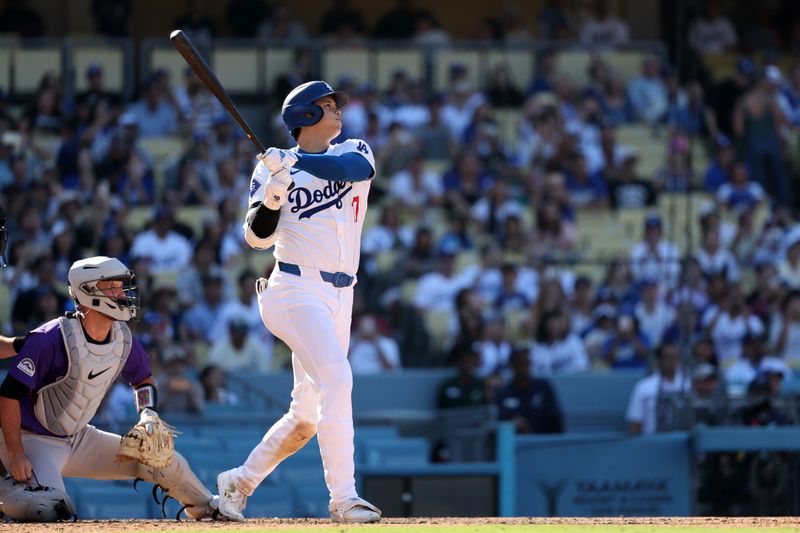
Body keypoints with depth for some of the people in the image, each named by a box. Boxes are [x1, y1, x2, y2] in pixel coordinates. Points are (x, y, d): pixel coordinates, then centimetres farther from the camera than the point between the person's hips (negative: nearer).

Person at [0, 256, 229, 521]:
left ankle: (209, 509, 30)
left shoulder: (123, 338, -2)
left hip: (78, 439, 7)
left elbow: (143, 379, 18)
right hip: (32, 440, -7)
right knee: (53, 508, -34)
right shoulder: (51, 339, -24)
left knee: (167, 462, 5)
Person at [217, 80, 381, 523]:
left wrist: (296, 160, -26)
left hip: (339, 298, 6)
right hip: (296, 290, -6)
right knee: (337, 378, -25)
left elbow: (358, 167, -15)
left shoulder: (352, 152, 11)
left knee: (306, 416, 7)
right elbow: (259, 236, -6)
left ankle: (239, 482, 24)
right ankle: (343, 498, -28)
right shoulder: (271, 168, 2)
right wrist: (270, 197, -25)